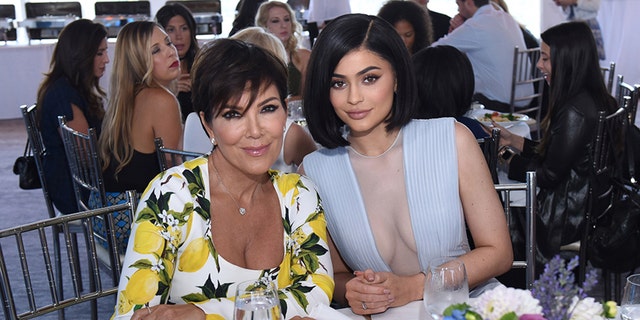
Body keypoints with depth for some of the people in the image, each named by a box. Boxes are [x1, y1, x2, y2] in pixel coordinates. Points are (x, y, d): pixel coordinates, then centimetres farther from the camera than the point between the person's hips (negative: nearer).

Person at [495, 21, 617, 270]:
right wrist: (513, 141, 12)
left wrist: (507, 158, -4)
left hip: (566, 220, -9)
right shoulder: (594, 99, 4)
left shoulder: (575, 111, -27)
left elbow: (549, 176, -20)